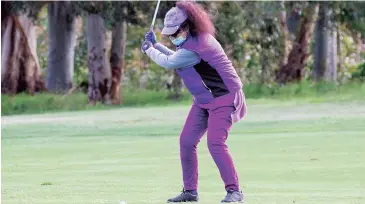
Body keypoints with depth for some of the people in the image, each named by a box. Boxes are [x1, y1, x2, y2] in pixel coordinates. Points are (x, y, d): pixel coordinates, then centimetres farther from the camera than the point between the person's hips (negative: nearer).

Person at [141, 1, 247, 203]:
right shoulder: (192, 41, 6)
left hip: (223, 98, -11)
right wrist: (156, 45, 16)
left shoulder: (195, 47, -26)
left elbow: (169, 62, -20)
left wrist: (149, 50, -3)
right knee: (186, 141, 6)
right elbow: (176, 59, 25)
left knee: (215, 143, -22)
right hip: (204, 100, 11)